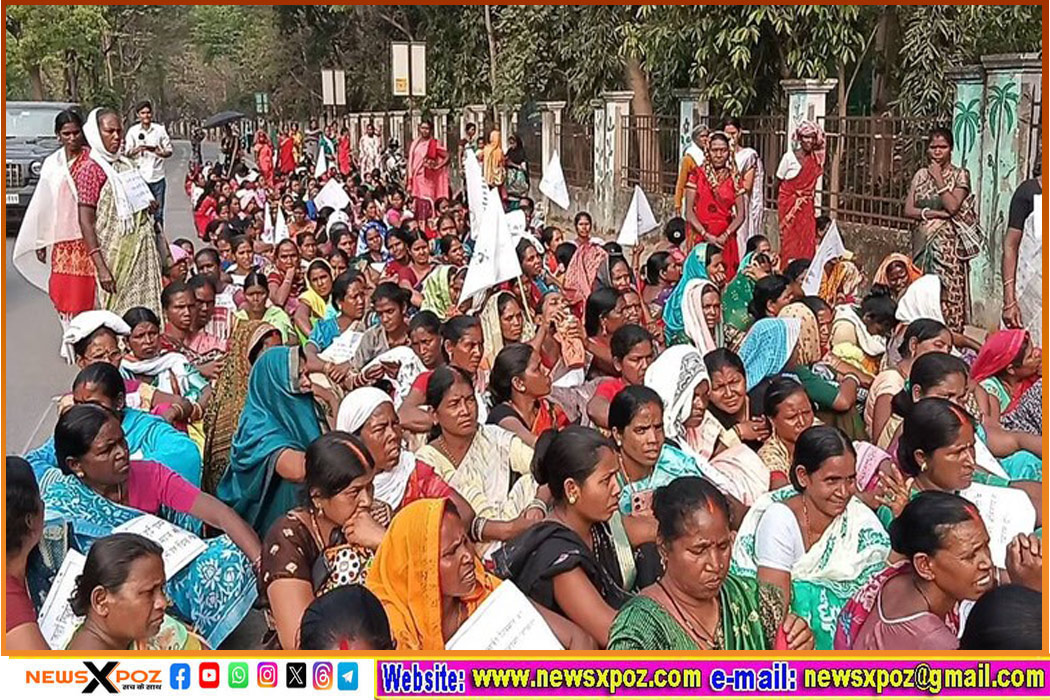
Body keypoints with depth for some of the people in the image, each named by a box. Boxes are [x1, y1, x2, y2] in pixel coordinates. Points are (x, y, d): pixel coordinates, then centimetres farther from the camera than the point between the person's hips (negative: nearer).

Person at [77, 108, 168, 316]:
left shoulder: (127, 165, 13)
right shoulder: (90, 171, -8)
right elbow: (86, 223, -13)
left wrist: (149, 207, 9)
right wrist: (100, 267, -19)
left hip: (143, 250, 7)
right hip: (115, 253, -7)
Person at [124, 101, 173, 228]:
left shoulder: (160, 129, 4)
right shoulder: (133, 131, 3)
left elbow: (169, 151, 7)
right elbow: (127, 153, 4)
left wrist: (156, 151, -13)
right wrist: (138, 149, -15)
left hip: (157, 176, 1)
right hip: (140, 177, -1)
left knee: (158, 210, 6)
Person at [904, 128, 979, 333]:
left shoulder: (960, 175, 1)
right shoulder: (921, 175, 12)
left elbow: (952, 206, -13)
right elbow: (908, 210, 4)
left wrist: (938, 178, -8)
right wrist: (934, 213, -10)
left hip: (948, 243, -4)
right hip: (923, 241, 4)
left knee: (947, 293, -9)